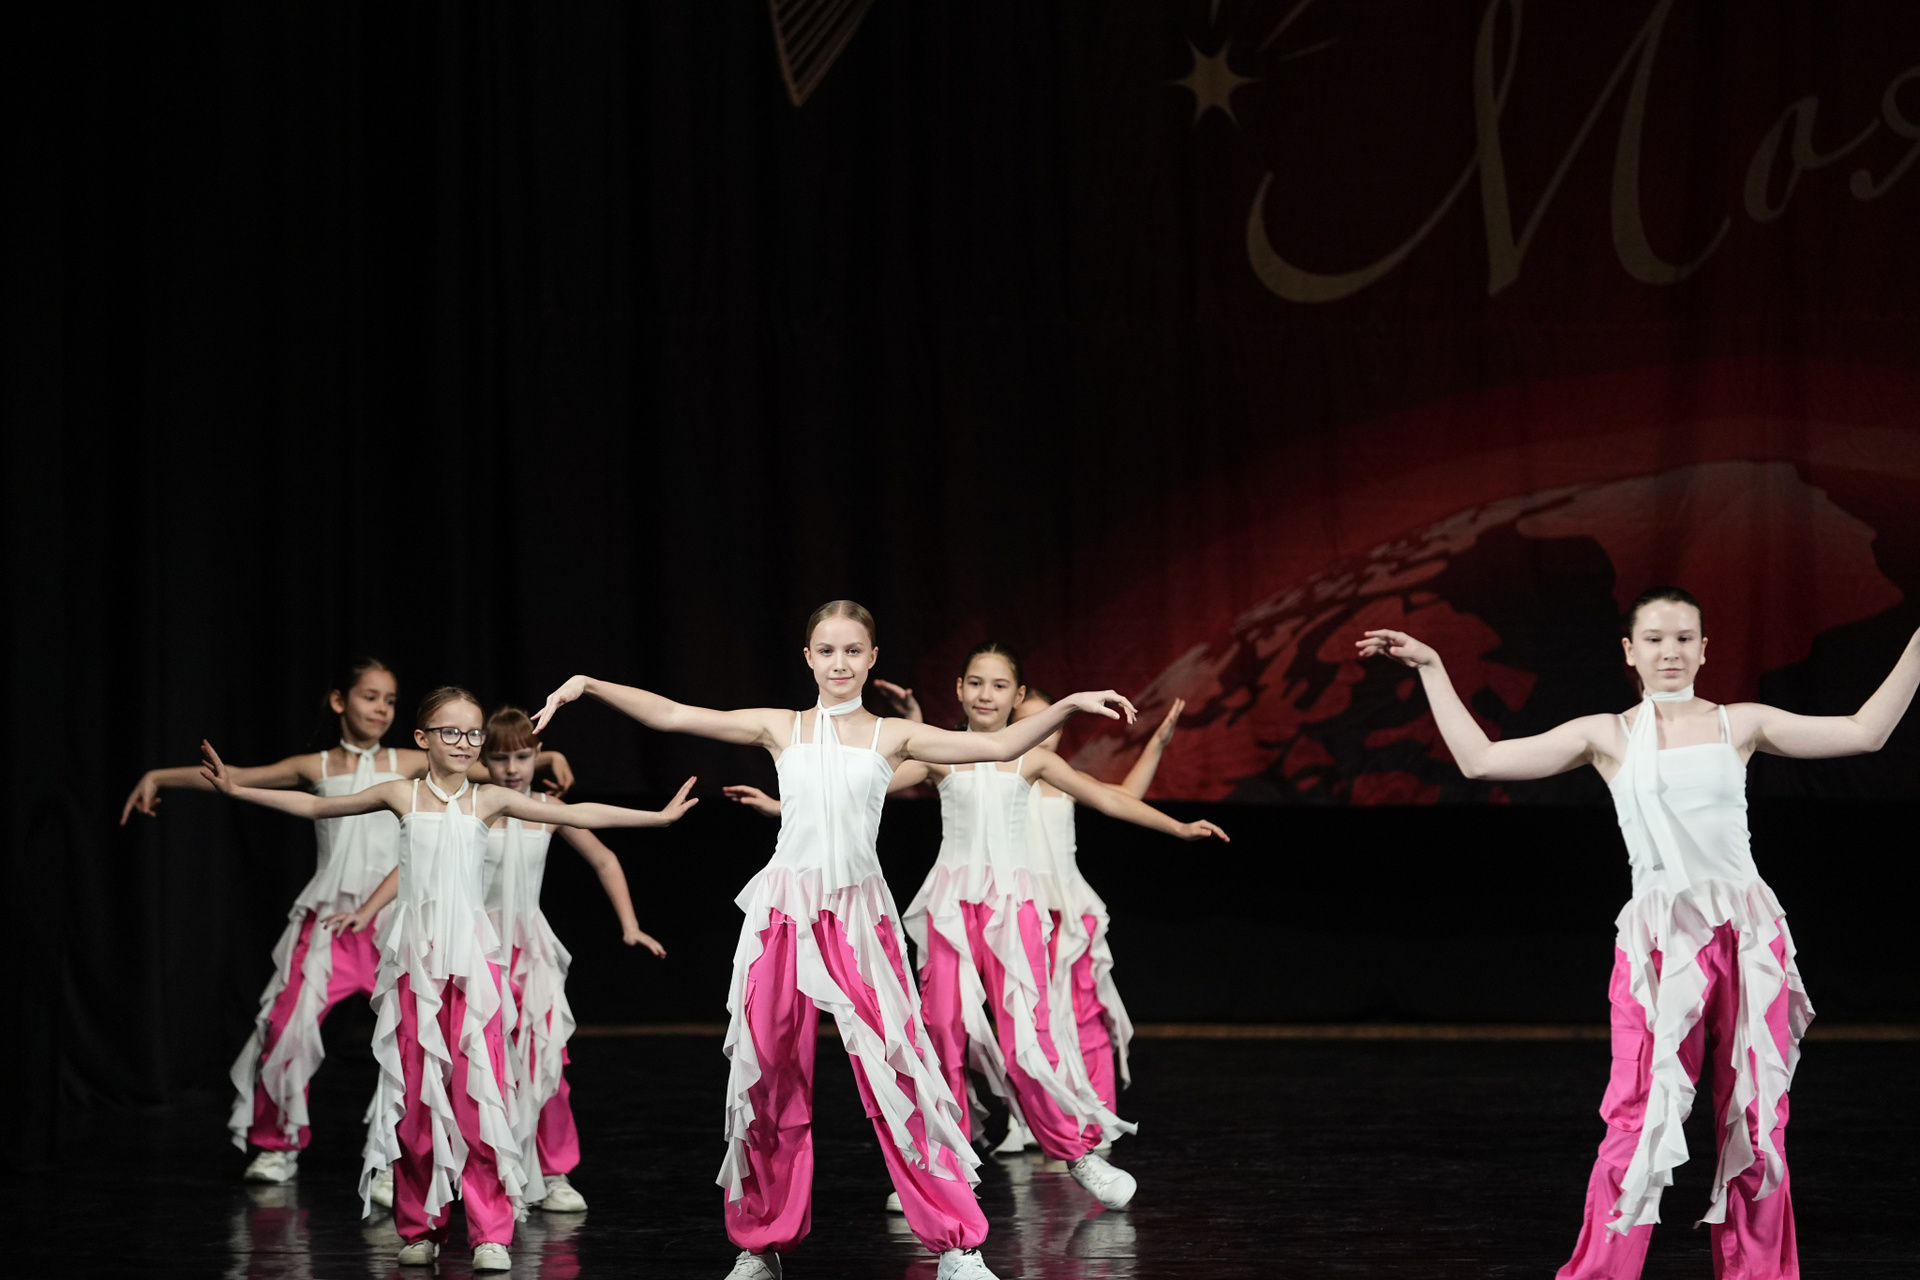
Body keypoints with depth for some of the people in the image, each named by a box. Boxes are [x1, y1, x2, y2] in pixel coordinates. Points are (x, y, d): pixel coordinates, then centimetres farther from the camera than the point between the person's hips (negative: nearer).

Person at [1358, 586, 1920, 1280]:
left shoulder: (1740, 724, 10)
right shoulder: (1607, 735, 8)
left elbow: (1864, 732, 9)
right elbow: (1481, 759, 7)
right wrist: (1431, 669, 8)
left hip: (1748, 934, 1)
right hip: (1660, 938, -1)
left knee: (1754, 1118, 4)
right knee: (1638, 1118, -8)